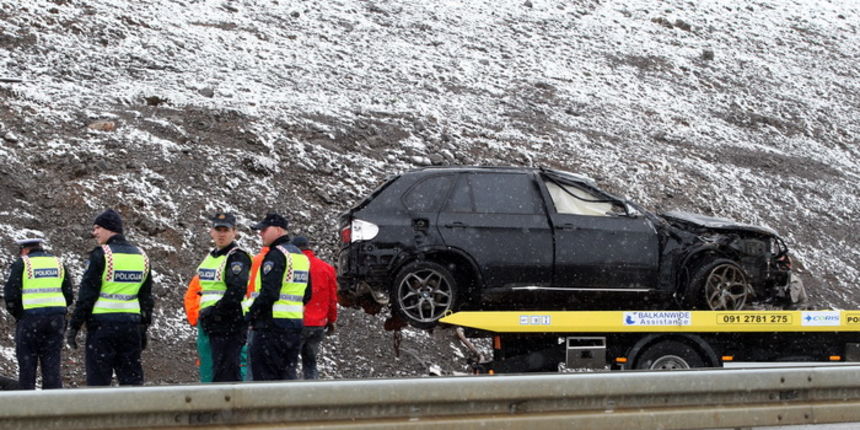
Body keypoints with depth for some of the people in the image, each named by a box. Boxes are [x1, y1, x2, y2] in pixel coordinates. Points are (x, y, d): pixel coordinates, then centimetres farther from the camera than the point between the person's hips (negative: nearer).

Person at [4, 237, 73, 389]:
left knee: (27, 362, 2)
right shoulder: (58, 263, 13)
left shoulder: (22, 263, -1)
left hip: (30, 319, -4)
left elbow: (11, 296, -6)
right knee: (52, 362, 7)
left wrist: (18, 314, 9)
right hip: (56, 319, 4)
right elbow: (69, 296, 10)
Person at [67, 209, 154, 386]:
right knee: (132, 378, 9)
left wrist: (74, 327, -6)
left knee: (98, 379, -1)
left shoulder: (101, 254, -9)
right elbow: (146, 298, 16)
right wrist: (144, 328, 22)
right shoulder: (141, 256, 11)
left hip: (103, 325, -6)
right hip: (131, 324, 6)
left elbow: (87, 294, -11)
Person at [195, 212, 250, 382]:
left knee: (225, 371, -13)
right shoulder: (211, 255, 19)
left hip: (230, 322, -9)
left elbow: (236, 291, -20)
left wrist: (214, 311, -19)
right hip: (214, 324, 9)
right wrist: (205, 312, 14)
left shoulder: (237, 257, -10)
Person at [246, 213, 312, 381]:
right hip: (295, 325, 9)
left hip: (272, 324, -9)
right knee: (287, 374, 12)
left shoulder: (276, 255, -13)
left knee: (265, 376, -5)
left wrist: (251, 315, -11)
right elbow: (306, 296, 21)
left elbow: (268, 293, -21)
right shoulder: (301, 256, 17)